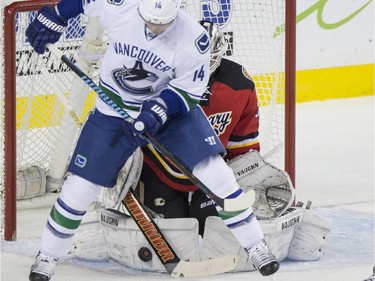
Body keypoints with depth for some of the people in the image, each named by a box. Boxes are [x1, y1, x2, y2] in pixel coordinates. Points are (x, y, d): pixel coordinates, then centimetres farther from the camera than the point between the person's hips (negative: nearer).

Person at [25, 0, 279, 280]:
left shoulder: (194, 40, -26)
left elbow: (189, 90, -15)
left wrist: (160, 109, -29)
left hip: (172, 108, -1)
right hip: (114, 110, 1)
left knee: (214, 171, -13)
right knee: (81, 185, -1)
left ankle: (255, 244, 2)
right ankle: (48, 254, 19)